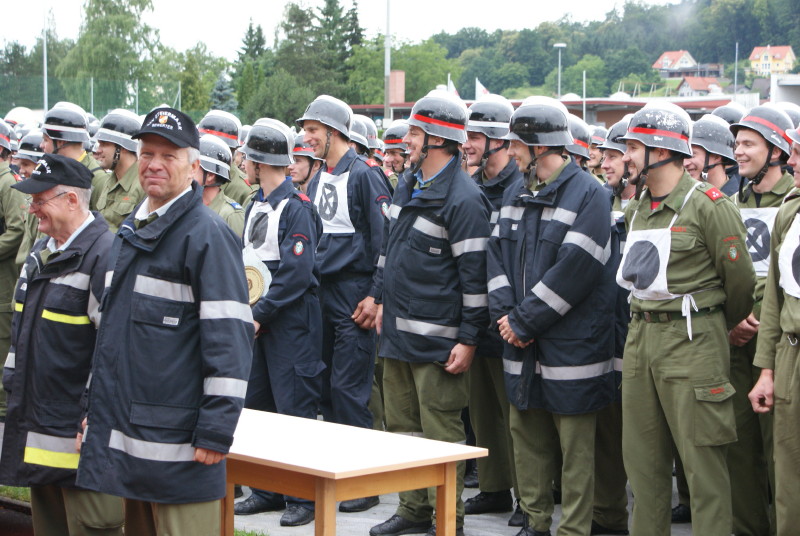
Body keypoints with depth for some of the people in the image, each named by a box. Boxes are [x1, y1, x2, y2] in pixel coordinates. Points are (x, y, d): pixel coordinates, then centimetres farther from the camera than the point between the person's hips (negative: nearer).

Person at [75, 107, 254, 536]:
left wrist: (216, 431, -19)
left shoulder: (207, 234, -12)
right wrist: (94, 404, 21)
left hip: (177, 445, -8)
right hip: (126, 436, 8)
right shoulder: (131, 231, 15)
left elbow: (229, 339, -17)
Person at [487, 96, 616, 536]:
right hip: (522, 348, 7)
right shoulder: (515, 194, 13)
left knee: (574, 447, 2)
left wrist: (524, 322, -16)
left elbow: (575, 270, -18)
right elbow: (497, 254, 9)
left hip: (569, 346, -7)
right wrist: (505, 315, -6)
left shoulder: (588, 195, -11)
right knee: (526, 435, 14)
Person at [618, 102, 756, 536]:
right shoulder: (636, 210, 12)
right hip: (640, 335, 8)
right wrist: (644, 325, 15)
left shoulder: (709, 206, -12)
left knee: (702, 458, -4)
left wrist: (716, 328, 7)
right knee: (642, 456, 12)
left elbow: (741, 281, -7)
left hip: (692, 340, -8)